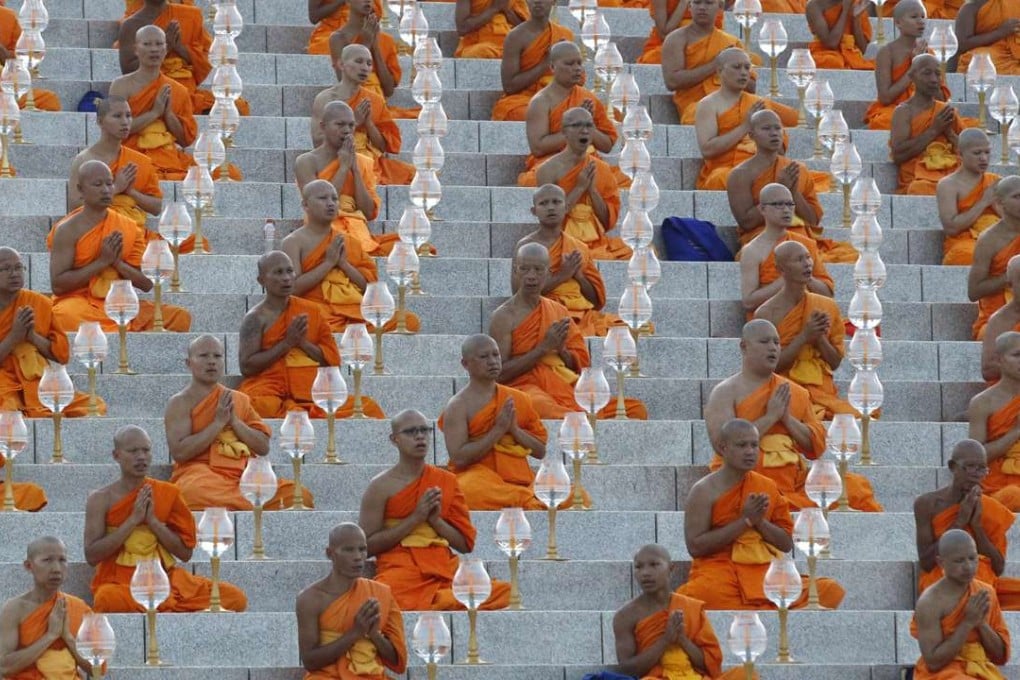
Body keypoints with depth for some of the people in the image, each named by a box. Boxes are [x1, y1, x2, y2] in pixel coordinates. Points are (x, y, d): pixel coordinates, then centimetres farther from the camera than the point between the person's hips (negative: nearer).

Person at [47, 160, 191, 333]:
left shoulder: (129, 228, 11)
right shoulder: (68, 230, -2)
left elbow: (147, 283, 10)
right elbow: (57, 285, -11)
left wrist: (118, 263, -8)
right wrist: (102, 262, -12)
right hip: (80, 303, -5)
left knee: (180, 317, -13)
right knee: (66, 315, -42)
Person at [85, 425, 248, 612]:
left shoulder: (167, 494, 9)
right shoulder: (101, 499, 1)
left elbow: (186, 552, 6)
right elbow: (92, 556, -9)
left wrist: (153, 520, -7)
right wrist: (133, 519, -12)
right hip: (120, 582, -3)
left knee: (236, 598, -18)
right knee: (109, 600, -42)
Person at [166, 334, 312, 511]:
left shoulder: (240, 400, 21)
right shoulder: (181, 402, 5)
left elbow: (263, 447, 14)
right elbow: (179, 452, -10)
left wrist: (234, 421, 0)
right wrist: (218, 422, -7)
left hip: (242, 476, 4)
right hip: (200, 474, -4)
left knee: (297, 494, -21)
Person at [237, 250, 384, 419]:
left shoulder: (310, 311, 14)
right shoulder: (256, 318, 2)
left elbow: (332, 359, 12)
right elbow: (246, 367, -7)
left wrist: (303, 343, -5)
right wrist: (287, 343, -9)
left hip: (310, 392, 4)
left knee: (368, 407, -17)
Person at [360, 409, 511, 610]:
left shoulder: (446, 481, 16)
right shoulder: (382, 486, 5)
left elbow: (466, 544, 17)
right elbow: (366, 546, -2)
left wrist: (436, 520, -2)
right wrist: (416, 518, -6)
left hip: (444, 571, 4)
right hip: (399, 569, -4)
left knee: (504, 592, -24)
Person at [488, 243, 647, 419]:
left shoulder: (559, 312, 17)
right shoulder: (504, 316, 1)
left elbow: (581, 364, 20)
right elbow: (499, 373, -8)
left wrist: (562, 350, -1)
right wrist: (544, 347, -9)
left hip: (565, 387, 6)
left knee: (635, 409, -14)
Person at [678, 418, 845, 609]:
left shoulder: (768, 487, 14)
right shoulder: (705, 491, 0)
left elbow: (787, 543, 16)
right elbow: (695, 546, -9)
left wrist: (760, 522, -5)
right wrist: (745, 521, -10)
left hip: (765, 572, 5)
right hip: (719, 570, -5)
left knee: (831, 591, -18)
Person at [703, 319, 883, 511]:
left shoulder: (797, 393, 18)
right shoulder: (726, 392, 4)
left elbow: (817, 447, 14)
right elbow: (722, 443, -12)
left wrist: (787, 419, -2)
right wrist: (771, 417, -9)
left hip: (794, 480, 5)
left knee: (856, 485, -14)